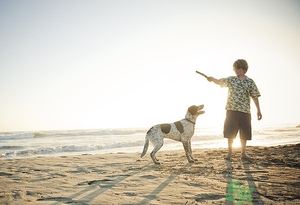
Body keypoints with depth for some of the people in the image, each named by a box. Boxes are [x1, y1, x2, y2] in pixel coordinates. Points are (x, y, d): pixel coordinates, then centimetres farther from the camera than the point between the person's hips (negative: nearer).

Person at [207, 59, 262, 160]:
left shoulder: (250, 82, 2)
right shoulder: (231, 80, 6)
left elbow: (255, 97, 2)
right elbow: (219, 82, 10)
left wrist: (258, 110, 0)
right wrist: (212, 79, -13)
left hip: (245, 111, 0)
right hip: (231, 111, 1)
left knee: (244, 134, 7)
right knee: (230, 133, 4)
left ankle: (243, 153, 21)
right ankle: (229, 152, 18)